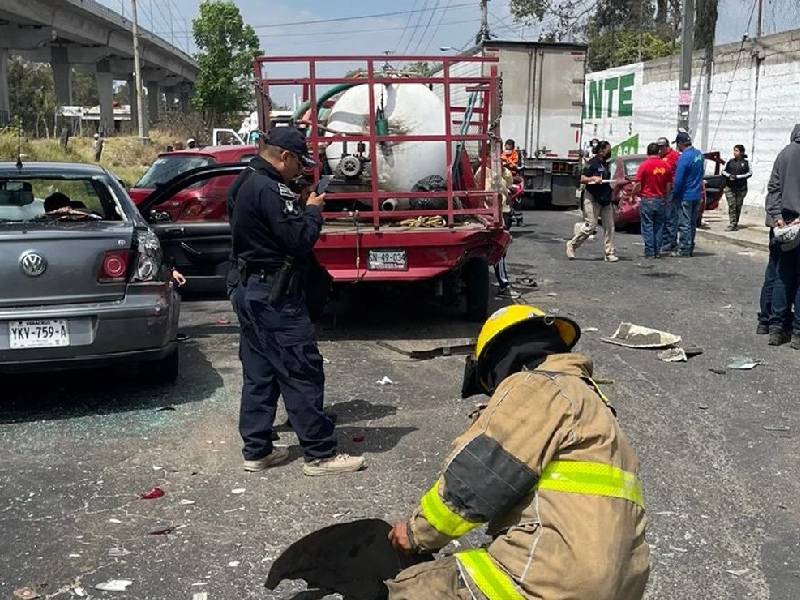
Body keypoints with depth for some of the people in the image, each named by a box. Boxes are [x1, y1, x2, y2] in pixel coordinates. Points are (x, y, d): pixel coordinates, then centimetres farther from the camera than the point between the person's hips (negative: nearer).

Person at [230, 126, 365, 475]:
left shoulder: (247, 183, 14)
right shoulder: (268, 189, -19)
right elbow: (299, 239, -21)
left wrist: (303, 210, 6)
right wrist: (313, 211, -5)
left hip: (250, 291, 11)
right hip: (275, 298, -11)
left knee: (259, 374, 13)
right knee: (303, 373, -4)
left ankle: (256, 450, 20)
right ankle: (320, 455, 1)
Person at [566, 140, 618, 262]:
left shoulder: (605, 164, 16)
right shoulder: (593, 163, -8)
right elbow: (582, 179, -15)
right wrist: (594, 178, -29)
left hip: (605, 200, 8)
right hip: (592, 199, -8)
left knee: (609, 226, 2)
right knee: (590, 226, -9)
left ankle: (609, 253, 5)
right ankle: (572, 245, 9)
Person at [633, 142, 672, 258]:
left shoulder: (644, 165, -11)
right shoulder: (665, 166, 2)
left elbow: (637, 185, -11)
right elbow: (668, 185, 7)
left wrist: (634, 194, 7)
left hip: (647, 200, -4)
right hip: (661, 200, 4)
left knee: (648, 227, 1)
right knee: (659, 226, 11)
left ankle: (650, 252, 0)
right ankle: (657, 251, 14)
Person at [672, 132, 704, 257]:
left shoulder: (684, 157, -20)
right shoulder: (699, 154, 6)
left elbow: (678, 180, -20)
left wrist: (674, 194, -8)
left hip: (686, 196, -8)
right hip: (697, 195, 8)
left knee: (684, 224, -1)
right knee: (692, 223, 15)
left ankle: (684, 250, 3)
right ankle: (690, 248, 22)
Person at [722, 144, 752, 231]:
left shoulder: (746, 162, 2)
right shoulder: (730, 161, 7)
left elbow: (750, 173, -2)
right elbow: (724, 171, 13)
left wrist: (737, 177, -12)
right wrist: (729, 175, -9)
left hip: (741, 188, -1)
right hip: (730, 187, 1)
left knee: (738, 205, 5)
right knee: (731, 205, -9)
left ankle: (736, 223, 15)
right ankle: (732, 224, -11)